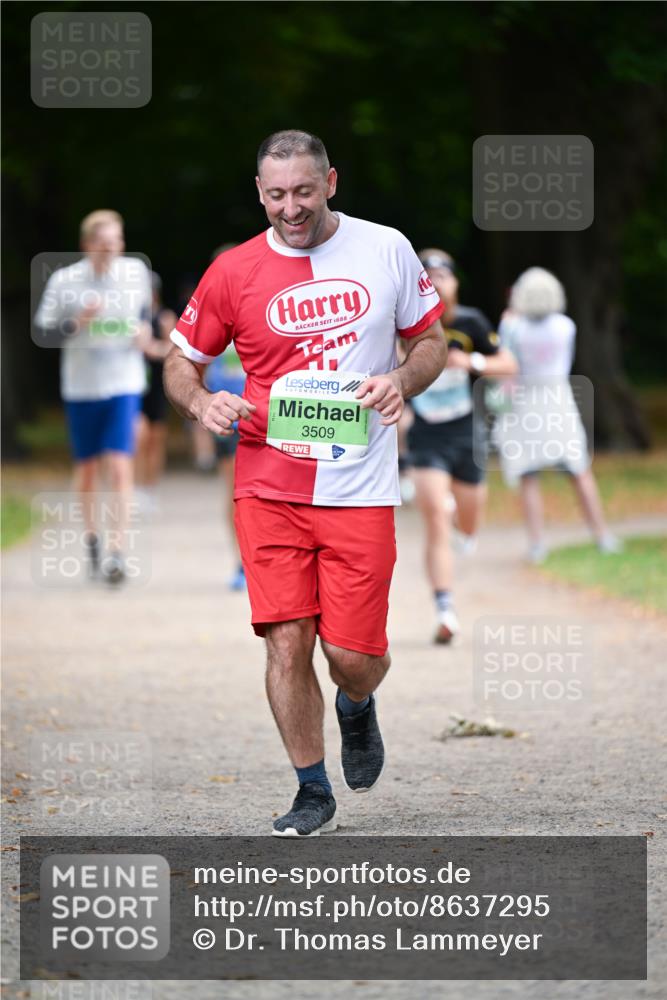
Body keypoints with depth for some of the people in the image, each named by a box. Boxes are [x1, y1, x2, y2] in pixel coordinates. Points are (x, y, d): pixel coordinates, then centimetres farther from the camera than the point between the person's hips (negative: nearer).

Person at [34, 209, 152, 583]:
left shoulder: (136, 272, -2)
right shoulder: (64, 281, -8)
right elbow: (43, 330, -4)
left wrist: (144, 330, -3)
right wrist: (78, 322, -20)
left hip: (124, 385, 0)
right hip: (81, 387, 0)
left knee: (121, 467, -12)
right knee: (87, 466, 12)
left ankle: (116, 550, -13)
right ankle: (92, 536, 33)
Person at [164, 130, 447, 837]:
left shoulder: (386, 250, 2)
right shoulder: (234, 272, 1)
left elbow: (431, 343, 12)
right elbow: (180, 362, 11)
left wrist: (401, 381, -9)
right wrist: (201, 402, -11)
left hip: (359, 490, 0)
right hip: (267, 487, 0)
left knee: (353, 654, -3)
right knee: (286, 641, -7)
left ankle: (356, 708, 34)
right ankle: (313, 793, 11)